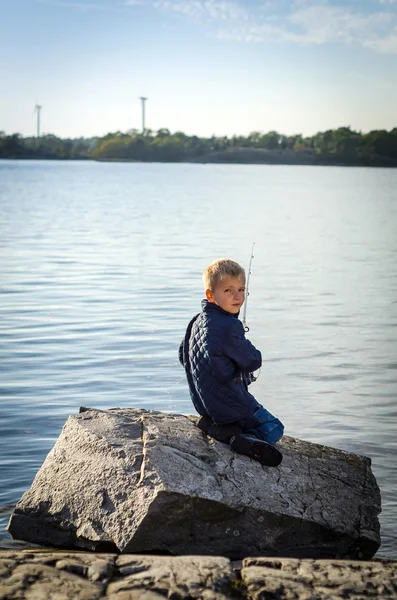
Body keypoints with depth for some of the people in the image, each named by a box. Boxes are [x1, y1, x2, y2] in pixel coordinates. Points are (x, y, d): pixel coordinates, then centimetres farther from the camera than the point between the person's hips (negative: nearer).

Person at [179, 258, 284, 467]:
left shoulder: (197, 322, 4)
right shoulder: (229, 327, -24)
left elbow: (183, 357, 16)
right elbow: (253, 362, -15)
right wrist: (254, 356, 7)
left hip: (203, 403, 8)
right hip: (230, 401, -8)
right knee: (274, 430, 1)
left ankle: (214, 426, 5)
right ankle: (243, 441, -23)